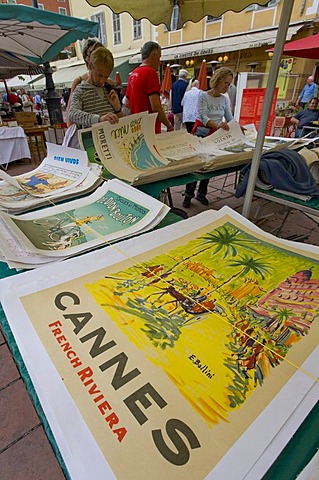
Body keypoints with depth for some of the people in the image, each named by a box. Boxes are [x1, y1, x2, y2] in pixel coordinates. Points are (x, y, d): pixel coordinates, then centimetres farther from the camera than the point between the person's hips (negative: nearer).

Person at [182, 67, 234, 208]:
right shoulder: (203, 96, -10)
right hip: (201, 133, -5)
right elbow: (203, 117, -22)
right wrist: (218, 124, -39)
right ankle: (188, 195, 3)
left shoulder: (225, 100, 6)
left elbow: (230, 118, 6)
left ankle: (201, 193, 20)